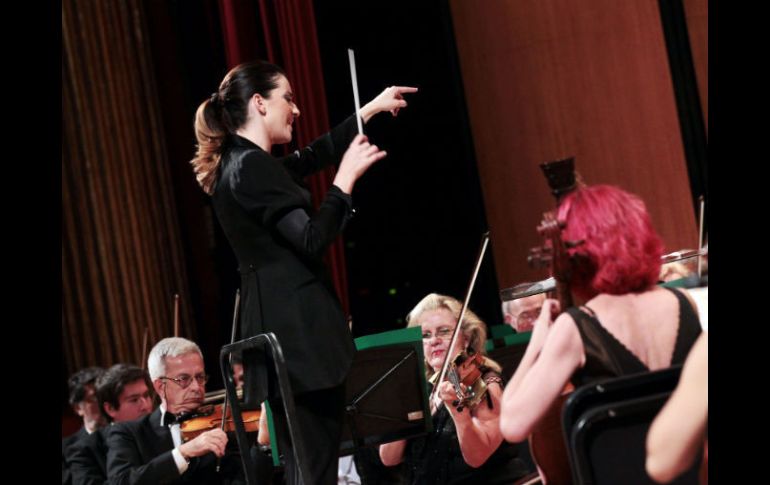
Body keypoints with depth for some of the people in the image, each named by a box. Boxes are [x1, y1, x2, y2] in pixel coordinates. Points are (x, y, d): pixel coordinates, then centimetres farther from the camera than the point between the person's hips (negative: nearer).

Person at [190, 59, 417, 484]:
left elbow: (312, 156, 30)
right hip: (298, 331, -10)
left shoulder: (242, 165, 16)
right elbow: (312, 239, -21)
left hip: (284, 329, 10)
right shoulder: (253, 166, -14)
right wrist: (347, 177, -12)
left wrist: (372, 109, 37)